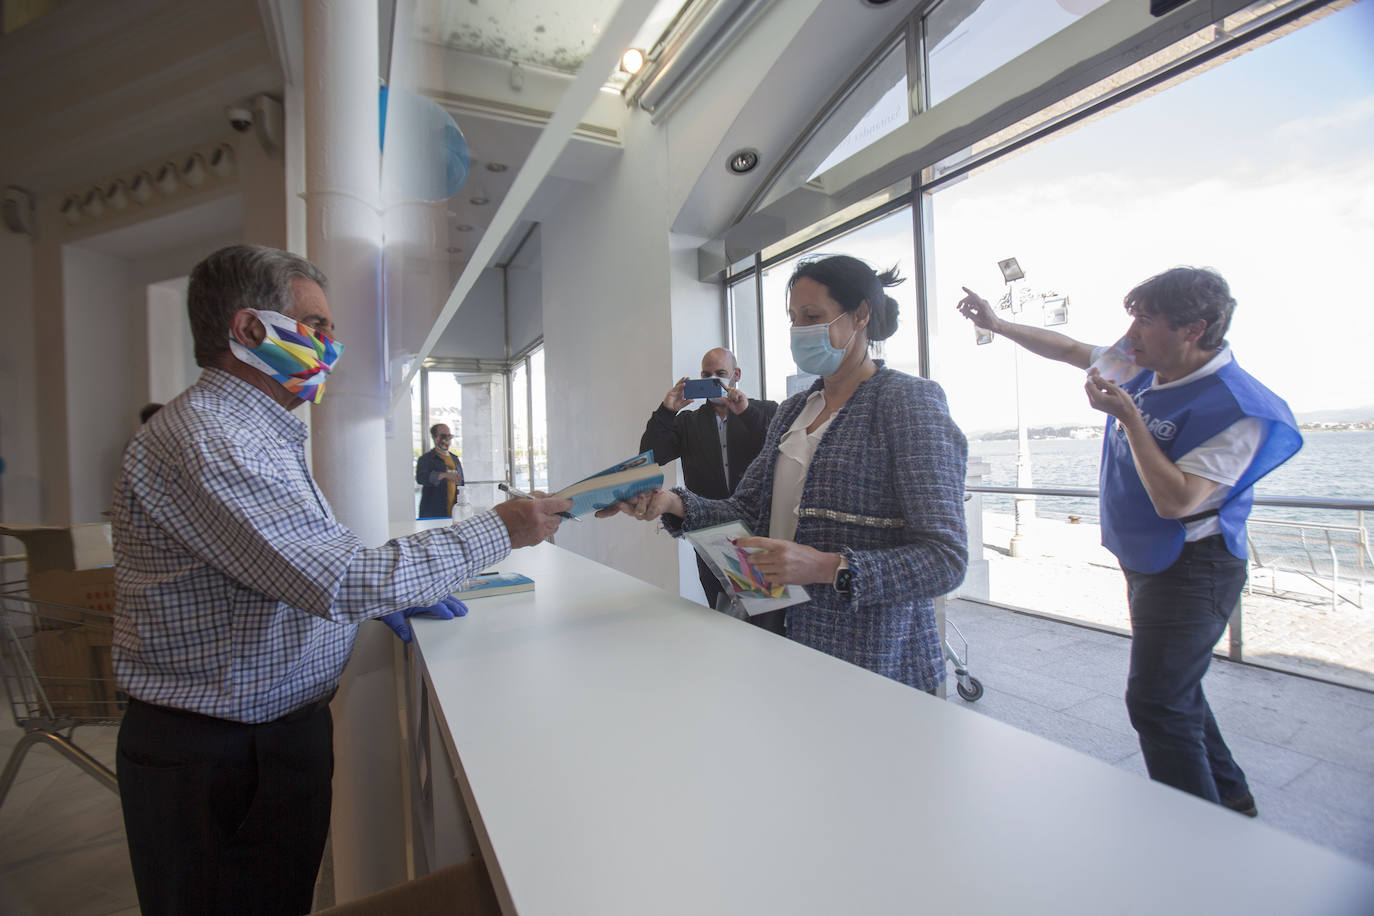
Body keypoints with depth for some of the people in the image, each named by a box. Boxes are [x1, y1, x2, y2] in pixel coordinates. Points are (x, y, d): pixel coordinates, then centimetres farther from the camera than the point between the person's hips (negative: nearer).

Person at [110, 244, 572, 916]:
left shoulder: (255, 433, 11)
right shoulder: (203, 441, -25)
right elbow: (343, 583, -31)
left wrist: (385, 595, 2)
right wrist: (500, 531, -22)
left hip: (282, 729, 9)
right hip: (216, 758, -9)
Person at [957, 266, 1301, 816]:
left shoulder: (1235, 408, -23)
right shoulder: (1141, 368, 0)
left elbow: (1174, 502, -28)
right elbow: (1067, 349, 15)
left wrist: (1128, 418, -27)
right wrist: (996, 325, 15)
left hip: (1191, 570, -9)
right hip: (1146, 562, 9)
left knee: (1156, 703, -8)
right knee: (1173, 690, 21)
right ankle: (1228, 794, 40)